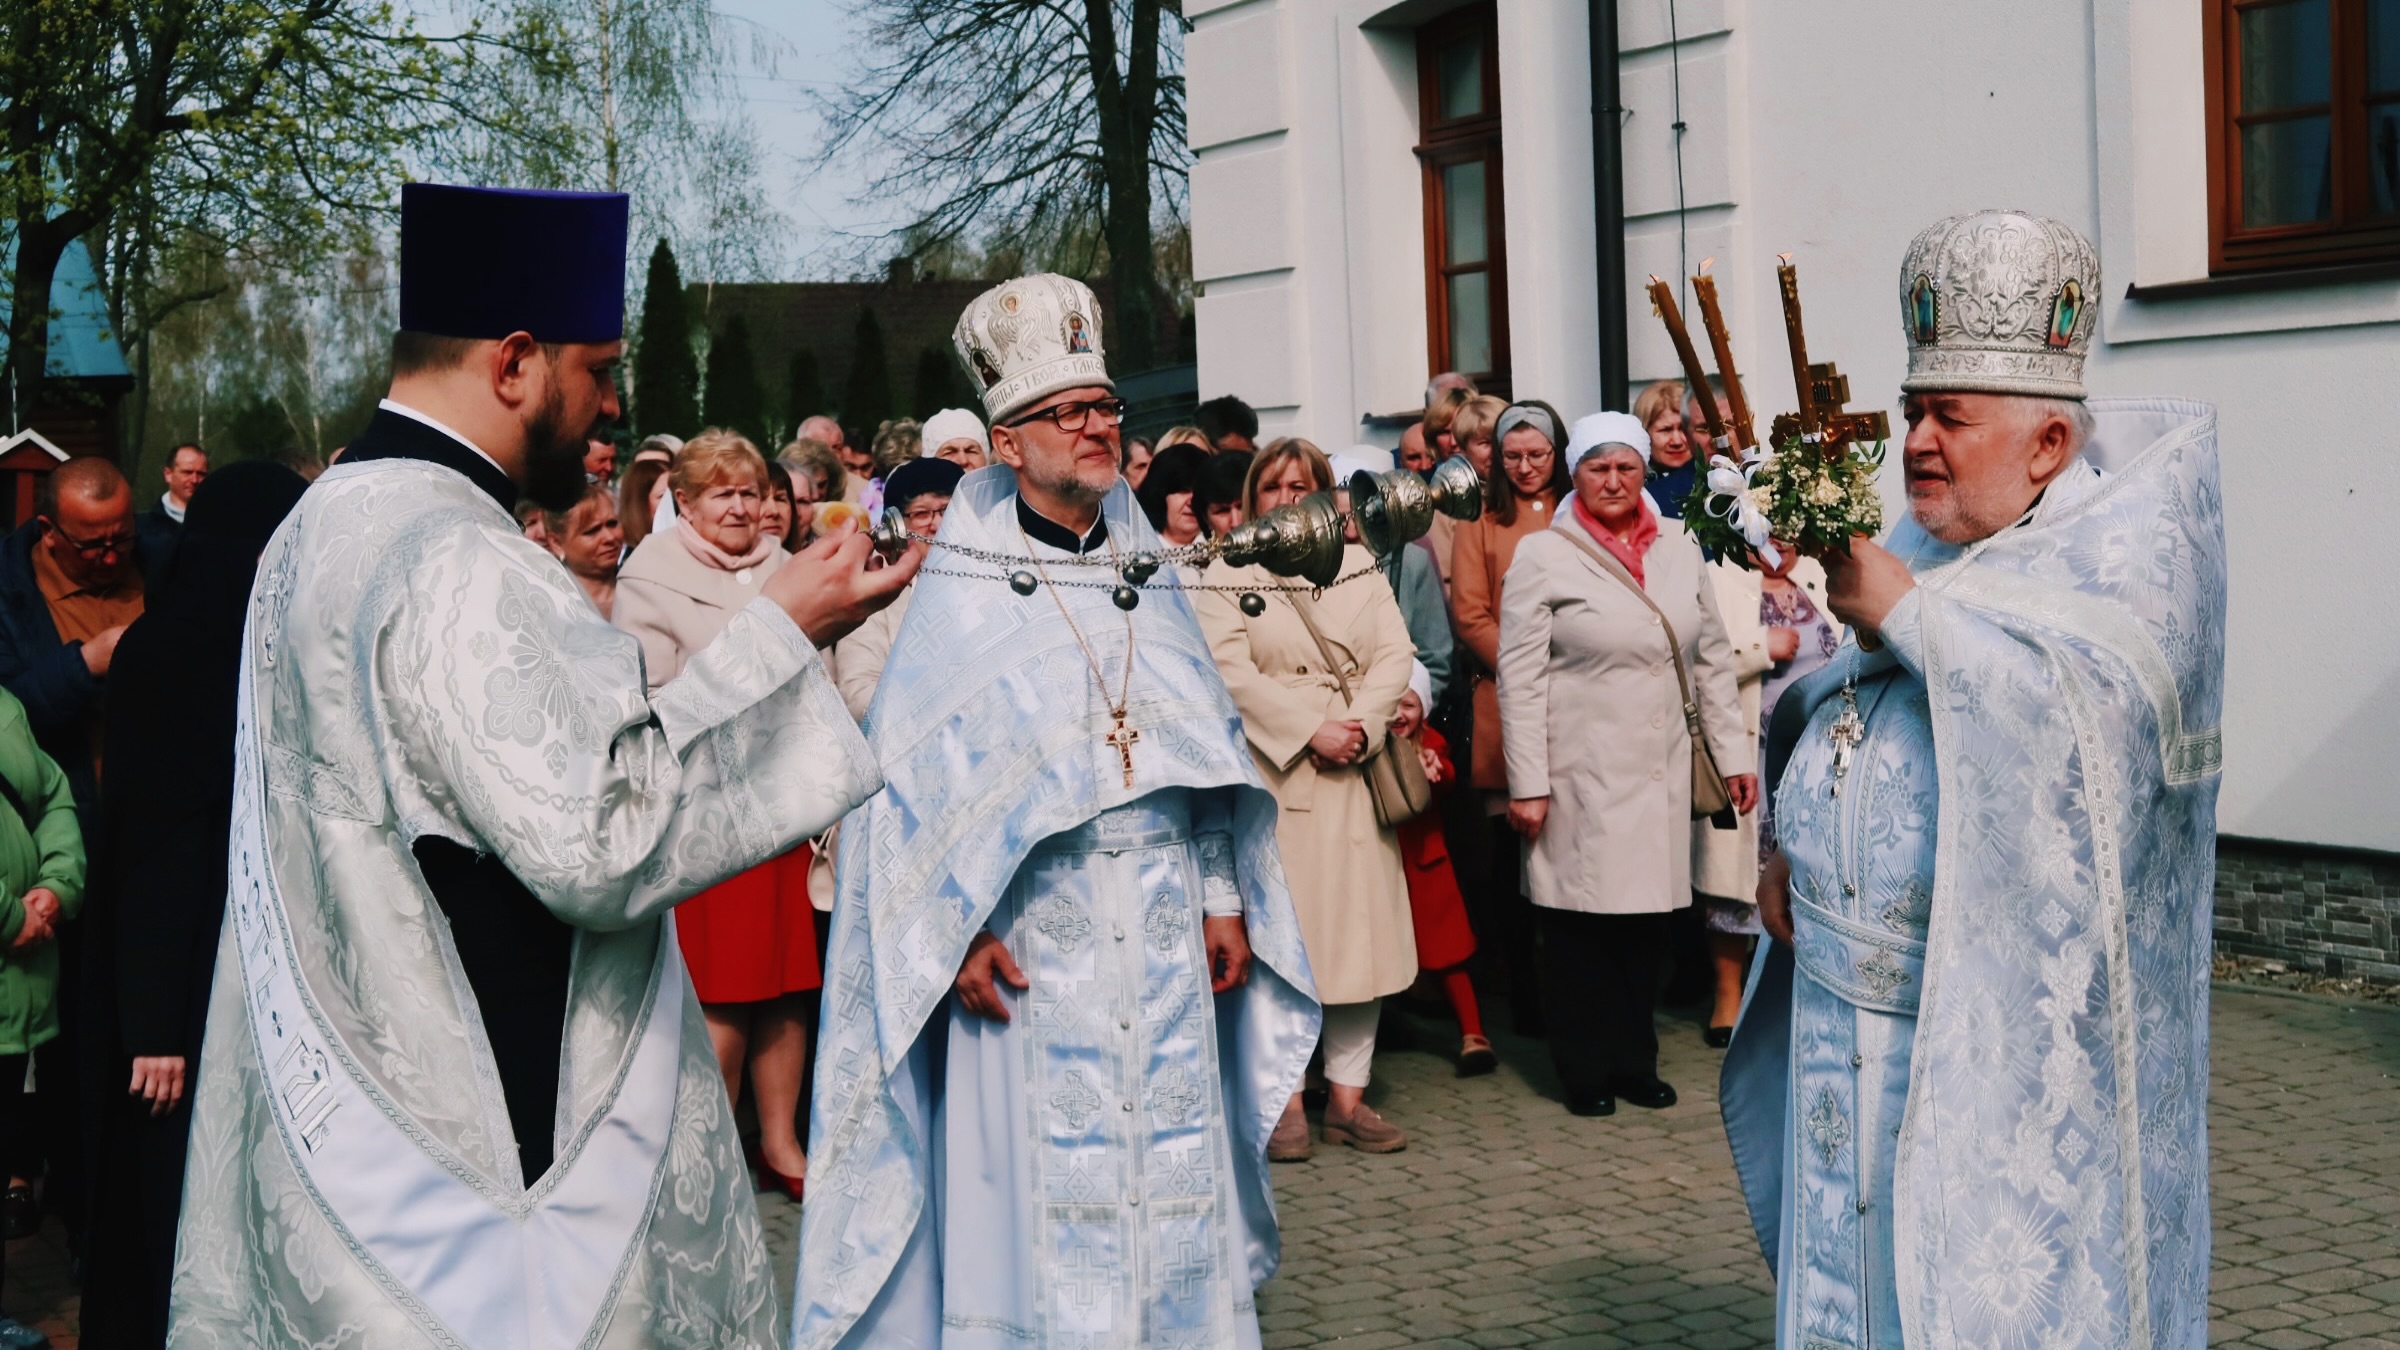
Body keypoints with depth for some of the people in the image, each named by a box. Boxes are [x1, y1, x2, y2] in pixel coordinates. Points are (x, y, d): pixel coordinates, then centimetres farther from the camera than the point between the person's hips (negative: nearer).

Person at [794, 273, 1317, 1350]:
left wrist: (1225, 898, 7)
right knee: (1041, 1180, 1)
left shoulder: (1149, 577, 10)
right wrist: (957, 929, -14)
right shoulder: (962, 594, -4)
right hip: (1032, 948, -4)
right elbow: (911, 774, -7)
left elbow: (1210, 747, 12)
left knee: (1170, 1173, 9)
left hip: (1164, 940, 4)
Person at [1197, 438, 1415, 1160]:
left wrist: (1361, 729, -11)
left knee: (1360, 924, 2)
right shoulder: (1227, 574, 5)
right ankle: (1284, 1097, 4)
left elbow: (1394, 654, 5)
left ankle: (1347, 1093, 9)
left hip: (1357, 767, 3)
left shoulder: (1359, 564, 15)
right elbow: (1232, 673, -7)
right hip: (1271, 768, -3)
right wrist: (1310, 734, -14)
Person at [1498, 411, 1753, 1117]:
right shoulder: (1543, 556, -3)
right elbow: (1520, 679, -6)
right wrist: (1527, 785, -10)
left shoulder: (1679, 550, 11)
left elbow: (1712, 658, 16)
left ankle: (1635, 1060, 22)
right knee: (1582, 918, 0)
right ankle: (1585, 1071, 14)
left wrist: (1733, 752, 11)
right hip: (1580, 774, -4)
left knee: (1648, 917, 7)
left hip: (1661, 770, 4)